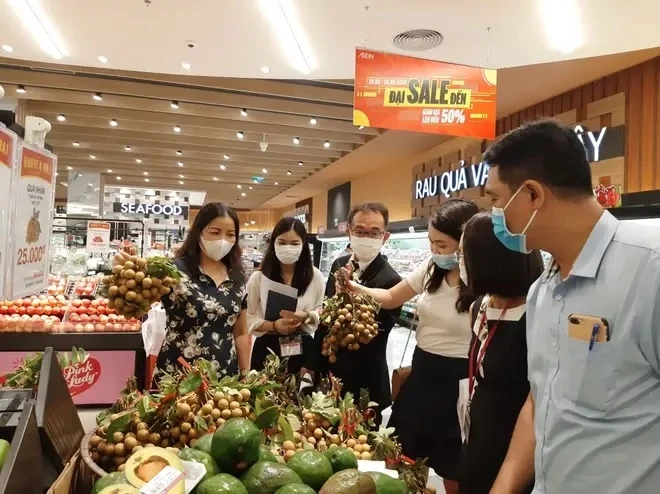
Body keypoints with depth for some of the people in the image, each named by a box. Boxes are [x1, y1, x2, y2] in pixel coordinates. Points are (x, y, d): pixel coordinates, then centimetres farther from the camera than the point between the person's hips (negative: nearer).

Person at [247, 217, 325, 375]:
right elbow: (248, 319, -4)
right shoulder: (258, 278, -3)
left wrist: (306, 316, -19)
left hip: (303, 350, 1)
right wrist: (274, 326, -21)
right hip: (267, 349, -1)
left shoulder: (315, 276, 0)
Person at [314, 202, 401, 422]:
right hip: (326, 374, 6)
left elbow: (371, 338, -20)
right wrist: (314, 363, 12)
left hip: (362, 385, -6)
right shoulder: (340, 264, 1)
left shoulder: (390, 281, -21)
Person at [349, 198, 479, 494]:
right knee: (406, 463, 19)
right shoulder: (430, 269, 1)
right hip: (421, 373, 6)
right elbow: (391, 298, 13)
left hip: (457, 382, -6)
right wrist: (355, 288, -3)